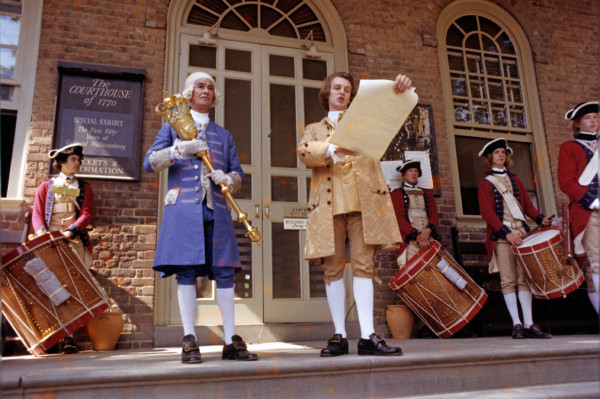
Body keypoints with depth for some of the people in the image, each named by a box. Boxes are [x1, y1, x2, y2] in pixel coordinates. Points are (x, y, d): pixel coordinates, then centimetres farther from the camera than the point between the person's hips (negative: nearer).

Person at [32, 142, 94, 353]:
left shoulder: (84, 187, 20)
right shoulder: (46, 186, 21)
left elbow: (86, 214, 7)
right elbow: (37, 213, 10)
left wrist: (71, 231, -12)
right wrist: (41, 231, -11)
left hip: (75, 239, -1)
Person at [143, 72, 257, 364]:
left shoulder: (223, 135, 23)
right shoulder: (173, 127, 17)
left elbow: (238, 173, 18)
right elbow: (149, 163, 6)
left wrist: (227, 178, -5)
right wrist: (179, 149, -9)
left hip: (216, 210, 3)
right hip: (184, 208, -2)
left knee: (225, 272, -3)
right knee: (186, 271, -6)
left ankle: (231, 341, 2)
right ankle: (189, 341, 2)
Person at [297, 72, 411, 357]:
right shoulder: (314, 129, 22)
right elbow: (304, 152, 1)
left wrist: (400, 91, -11)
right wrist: (333, 149, -18)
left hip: (363, 199, 0)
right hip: (329, 202, 0)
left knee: (363, 265, -6)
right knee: (333, 267, -3)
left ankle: (367, 336, -7)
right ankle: (339, 336, 3)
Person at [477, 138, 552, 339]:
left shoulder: (515, 180, 21)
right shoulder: (485, 184, 5)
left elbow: (528, 205, 17)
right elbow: (487, 212, -6)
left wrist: (540, 218, -4)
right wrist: (506, 232, -15)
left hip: (521, 232, 4)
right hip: (501, 236, -4)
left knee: (524, 278, 0)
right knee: (508, 279, -5)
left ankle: (529, 324, 1)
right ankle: (516, 324, -3)